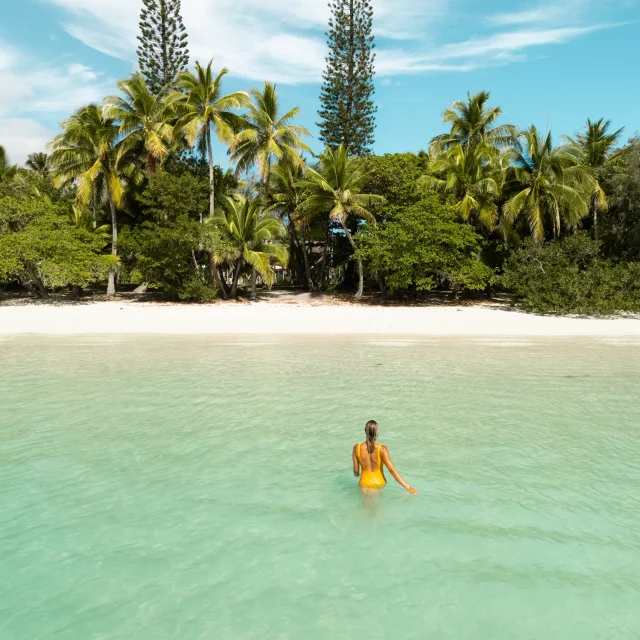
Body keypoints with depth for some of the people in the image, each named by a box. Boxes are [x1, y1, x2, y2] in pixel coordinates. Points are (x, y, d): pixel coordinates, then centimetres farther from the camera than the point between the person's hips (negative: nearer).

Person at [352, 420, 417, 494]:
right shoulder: (382, 449, -24)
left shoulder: (357, 448, -18)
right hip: (380, 483, 2)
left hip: (365, 483, -2)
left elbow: (356, 470, -8)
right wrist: (407, 487, -19)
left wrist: (357, 474, 18)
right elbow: (392, 470, -24)